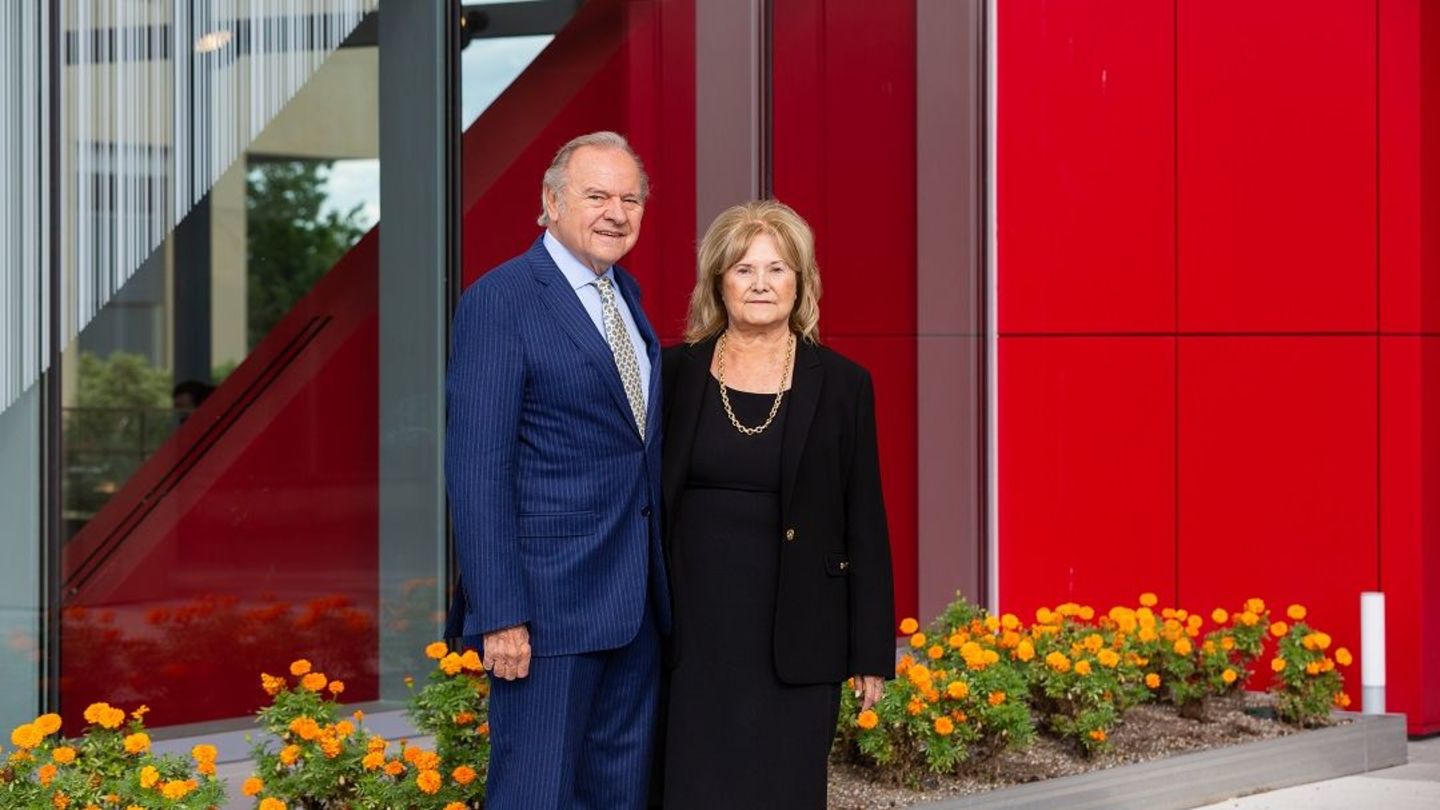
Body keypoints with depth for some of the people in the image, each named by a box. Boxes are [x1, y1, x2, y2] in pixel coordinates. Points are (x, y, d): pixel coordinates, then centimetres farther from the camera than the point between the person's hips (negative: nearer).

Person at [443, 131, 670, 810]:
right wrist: (500, 614, -19)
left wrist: (660, 579, 14)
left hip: (636, 600, 8)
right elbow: (477, 468, -15)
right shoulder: (499, 302, -12)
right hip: (551, 599, -8)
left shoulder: (625, 295, 13)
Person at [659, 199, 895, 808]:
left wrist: (872, 651, 1)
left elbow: (865, 525, 3)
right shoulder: (674, 374, 4)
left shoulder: (842, 385, 2)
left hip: (794, 637, -1)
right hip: (694, 630, 1)